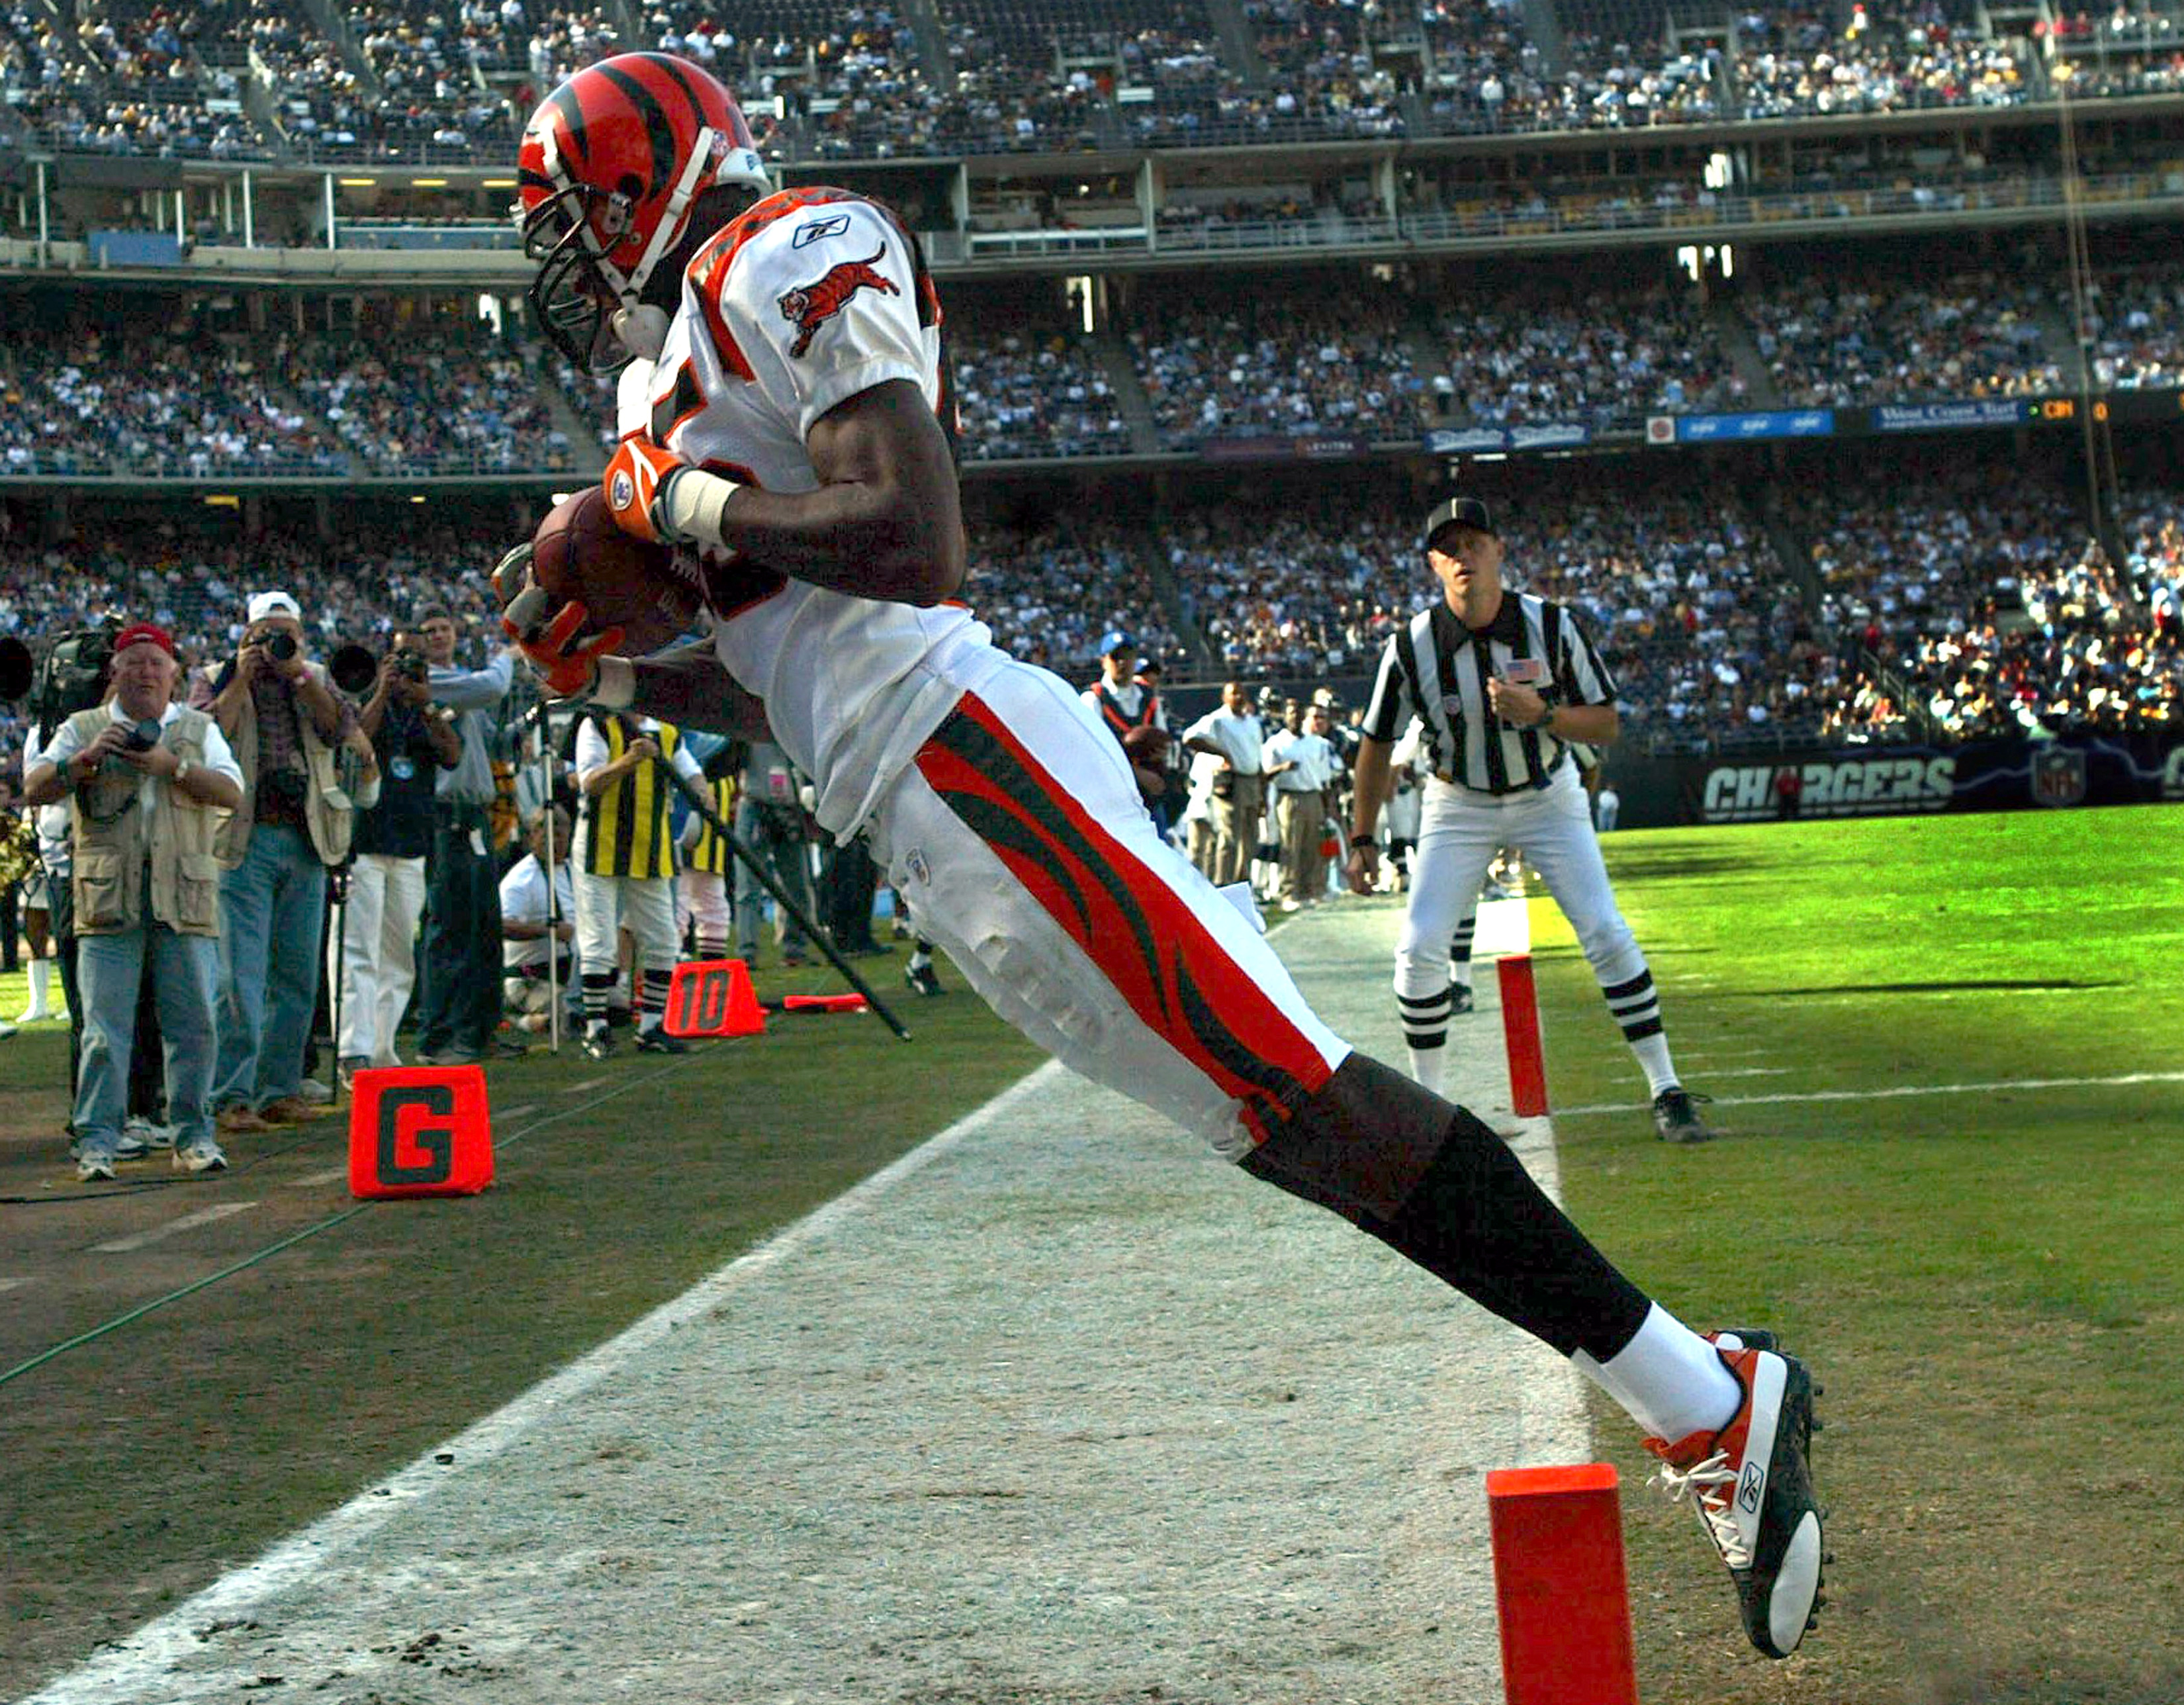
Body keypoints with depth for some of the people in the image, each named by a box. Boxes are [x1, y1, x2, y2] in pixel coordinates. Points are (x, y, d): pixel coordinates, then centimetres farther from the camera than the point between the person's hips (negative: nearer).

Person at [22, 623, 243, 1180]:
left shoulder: (198, 729, 15)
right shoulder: (83, 729, 13)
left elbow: (231, 793, 1)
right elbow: (35, 788, 3)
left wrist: (173, 765, -12)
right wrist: (85, 759, -12)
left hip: (184, 898, 1)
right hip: (108, 899, -1)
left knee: (193, 1021, -1)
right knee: (105, 1025, -5)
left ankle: (194, 1134, 9)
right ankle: (97, 1140, -1)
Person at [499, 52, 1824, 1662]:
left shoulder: (785, 263, -3)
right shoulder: (685, 366, 26)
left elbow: (912, 542, -16)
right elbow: (771, 686, 31)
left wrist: (684, 504, -6)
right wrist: (611, 673, 18)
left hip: (964, 749, -9)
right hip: (924, 815, 9)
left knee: (1301, 1099, -13)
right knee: (1290, 1118, 4)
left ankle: (1709, 1402, -10)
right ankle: (1704, 1394, 7)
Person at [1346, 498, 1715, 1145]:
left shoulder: (1551, 625, -18)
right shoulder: (1411, 646, -17)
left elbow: (1606, 724, -12)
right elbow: (1378, 742, -3)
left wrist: (1540, 713, -31)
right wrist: (1362, 838, -1)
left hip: (1547, 799, -1)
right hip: (1458, 807, 1)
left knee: (1608, 936, -10)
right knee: (1419, 951, -9)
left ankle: (1667, 1093, 0)